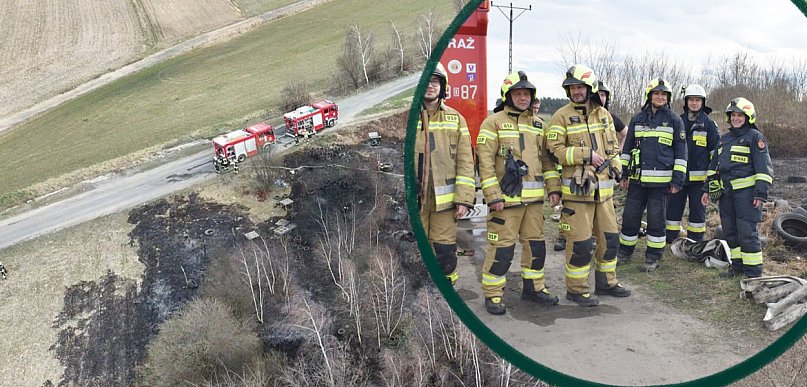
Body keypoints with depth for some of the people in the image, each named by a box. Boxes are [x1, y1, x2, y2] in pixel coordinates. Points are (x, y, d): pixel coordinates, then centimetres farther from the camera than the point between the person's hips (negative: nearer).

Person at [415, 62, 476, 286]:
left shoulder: (455, 119, 8)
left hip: (445, 200, 1)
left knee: (446, 252, 7)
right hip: (412, 199, -1)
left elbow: (465, 162, 4)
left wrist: (463, 199, -3)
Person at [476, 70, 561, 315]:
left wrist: (553, 187, 9)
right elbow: (485, 161, -10)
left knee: (535, 243, 13)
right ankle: (492, 294, 8)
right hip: (506, 196, -6)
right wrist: (493, 195, -16)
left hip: (534, 197, 6)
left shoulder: (537, 125, 15)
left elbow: (546, 158, 19)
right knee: (502, 247, -4)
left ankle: (533, 287, 28)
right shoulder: (493, 123, -5)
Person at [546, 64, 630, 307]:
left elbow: (613, 144, 21)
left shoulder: (603, 114, 12)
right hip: (577, 188, -6)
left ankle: (606, 282, 30)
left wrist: (615, 168, 7)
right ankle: (576, 289, 10)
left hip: (604, 188, 6)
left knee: (609, 237, 14)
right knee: (580, 242, -4)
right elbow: (554, 149, -12)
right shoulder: (562, 116, -6)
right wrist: (586, 155, -18)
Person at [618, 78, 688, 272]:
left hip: (661, 180, -3)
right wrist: (623, 174, 9)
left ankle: (653, 257, 15)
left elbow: (681, 152, 1)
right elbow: (627, 148, 15)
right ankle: (625, 252, 22)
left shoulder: (674, 120, 2)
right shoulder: (637, 119, 10)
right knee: (630, 216, 7)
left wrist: (677, 180, -5)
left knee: (656, 219, 3)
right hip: (637, 178, 3)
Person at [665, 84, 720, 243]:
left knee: (698, 209, 4)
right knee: (673, 207, 5)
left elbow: (716, 151, 3)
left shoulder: (709, 124, 2)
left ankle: (695, 242, 12)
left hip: (699, 176, -2)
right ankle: (669, 240, 12)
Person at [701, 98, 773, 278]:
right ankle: (737, 266, 22)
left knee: (747, 232, -8)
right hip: (726, 192, 7)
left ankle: (753, 272, -2)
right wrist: (707, 189, 16)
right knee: (730, 231, 11)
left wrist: (761, 193, -16)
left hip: (746, 192, -7)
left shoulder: (755, 137, -3)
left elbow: (764, 167, -9)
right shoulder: (724, 139, 18)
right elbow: (714, 165, 22)